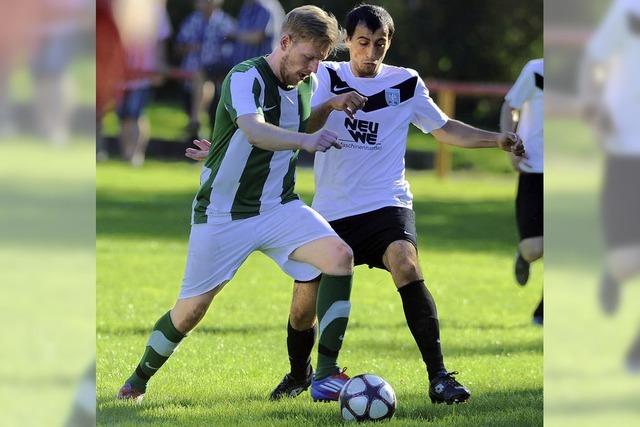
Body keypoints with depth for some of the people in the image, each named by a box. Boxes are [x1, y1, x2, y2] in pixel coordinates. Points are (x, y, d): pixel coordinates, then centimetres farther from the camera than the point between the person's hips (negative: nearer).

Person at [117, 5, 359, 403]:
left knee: (340, 257, -21)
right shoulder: (246, 78, -20)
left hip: (279, 208, 5)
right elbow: (254, 131, -42)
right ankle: (139, 380, 30)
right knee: (190, 311, 2)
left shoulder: (307, 84, 3)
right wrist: (306, 140, -57)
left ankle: (326, 374, -17)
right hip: (222, 215, -5)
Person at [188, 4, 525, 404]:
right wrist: (330, 105, -29)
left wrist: (496, 139, -1)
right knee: (305, 300, 3)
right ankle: (299, 375, 35)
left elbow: (445, 128, 11)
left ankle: (439, 376, -28)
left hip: (386, 203, -1)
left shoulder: (406, 83, 5)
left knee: (406, 266, -30)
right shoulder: (328, 77, 3)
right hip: (332, 209, 1)